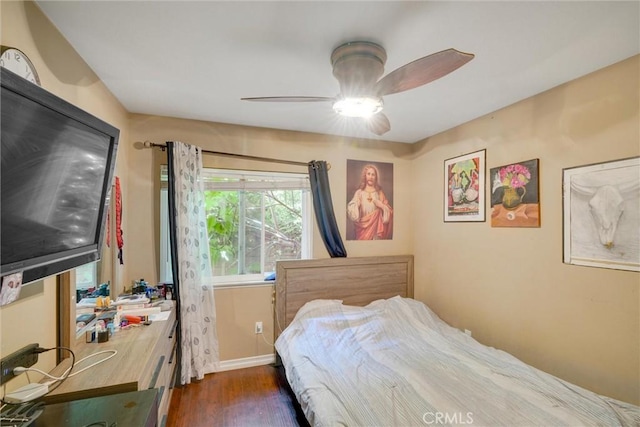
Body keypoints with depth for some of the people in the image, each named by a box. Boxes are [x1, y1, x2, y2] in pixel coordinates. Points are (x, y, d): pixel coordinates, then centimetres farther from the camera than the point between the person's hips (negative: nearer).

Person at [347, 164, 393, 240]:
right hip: (363, 229, -1)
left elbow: (389, 212, 6)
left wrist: (382, 206, -11)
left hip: (376, 228, 1)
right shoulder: (359, 192, 0)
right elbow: (352, 210, -7)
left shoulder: (380, 193, 5)